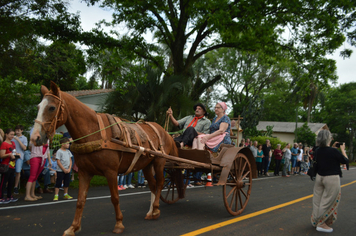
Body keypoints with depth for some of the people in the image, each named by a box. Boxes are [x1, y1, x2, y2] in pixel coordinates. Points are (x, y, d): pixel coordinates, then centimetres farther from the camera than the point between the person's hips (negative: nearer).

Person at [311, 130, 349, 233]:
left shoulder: (317, 151, -1)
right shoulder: (334, 151, -19)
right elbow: (345, 160, -3)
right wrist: (342, 149, 10)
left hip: (319, 177, 7)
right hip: (332, 179, -7)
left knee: (318, 200, 16)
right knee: (328, 201, 4)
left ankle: (316, 220, 28)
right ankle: (321, 224, 9)